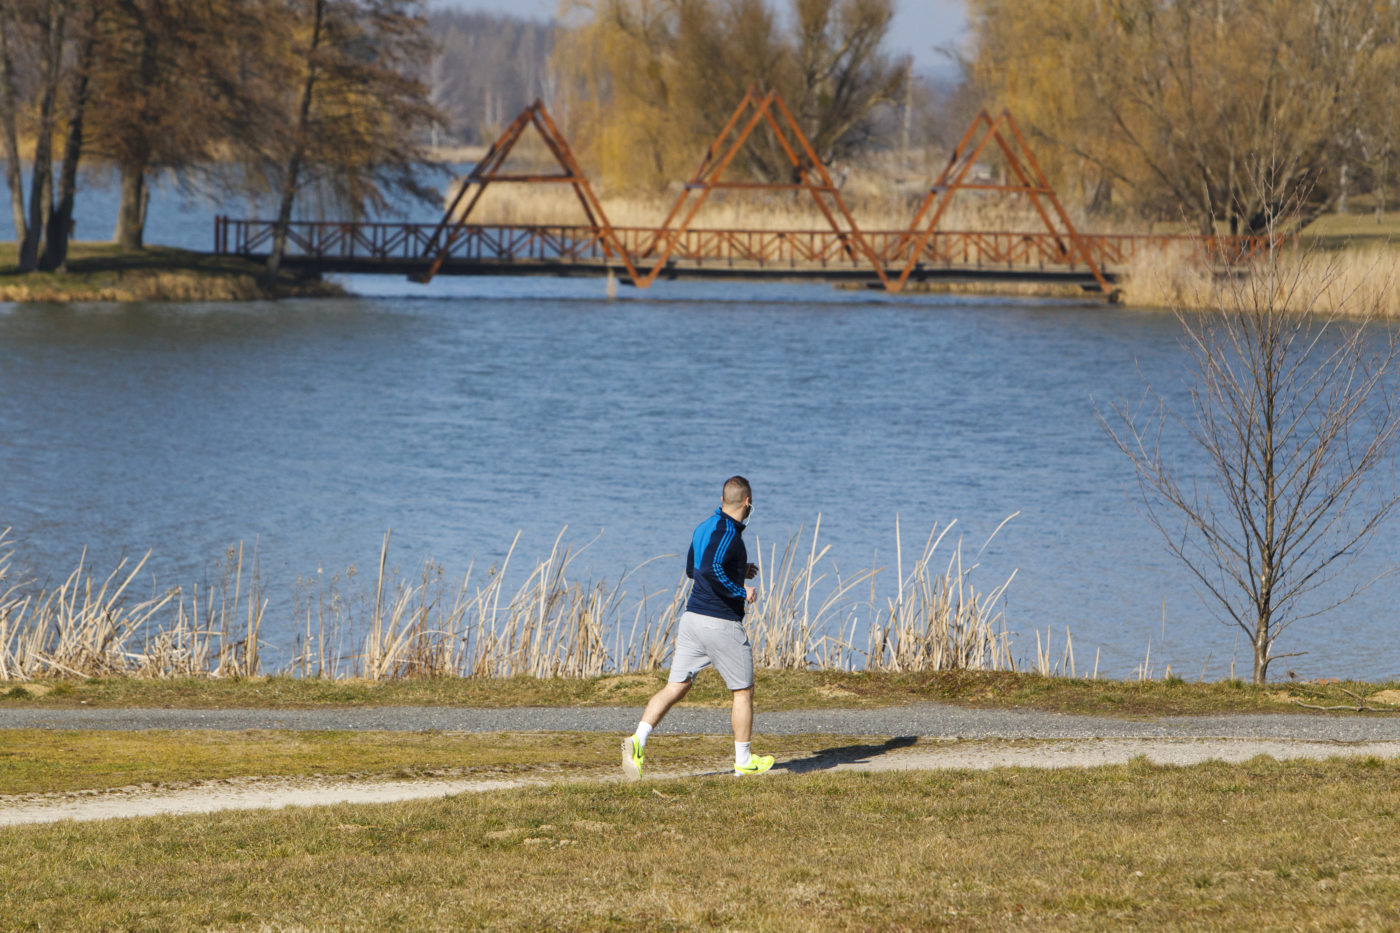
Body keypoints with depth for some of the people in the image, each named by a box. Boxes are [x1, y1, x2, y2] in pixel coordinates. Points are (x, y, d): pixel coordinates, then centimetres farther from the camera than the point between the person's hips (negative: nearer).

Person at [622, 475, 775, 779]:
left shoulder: (704, 527, 12)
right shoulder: (728, 532, -16)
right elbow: (710, 570, -30)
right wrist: (741, 591, -18)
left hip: (692, 617, 8)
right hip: (722, 623, -8)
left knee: (675, 686, 3)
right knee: (743, 690, 9)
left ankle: (638, 739, -15)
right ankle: (744, 760, 16)